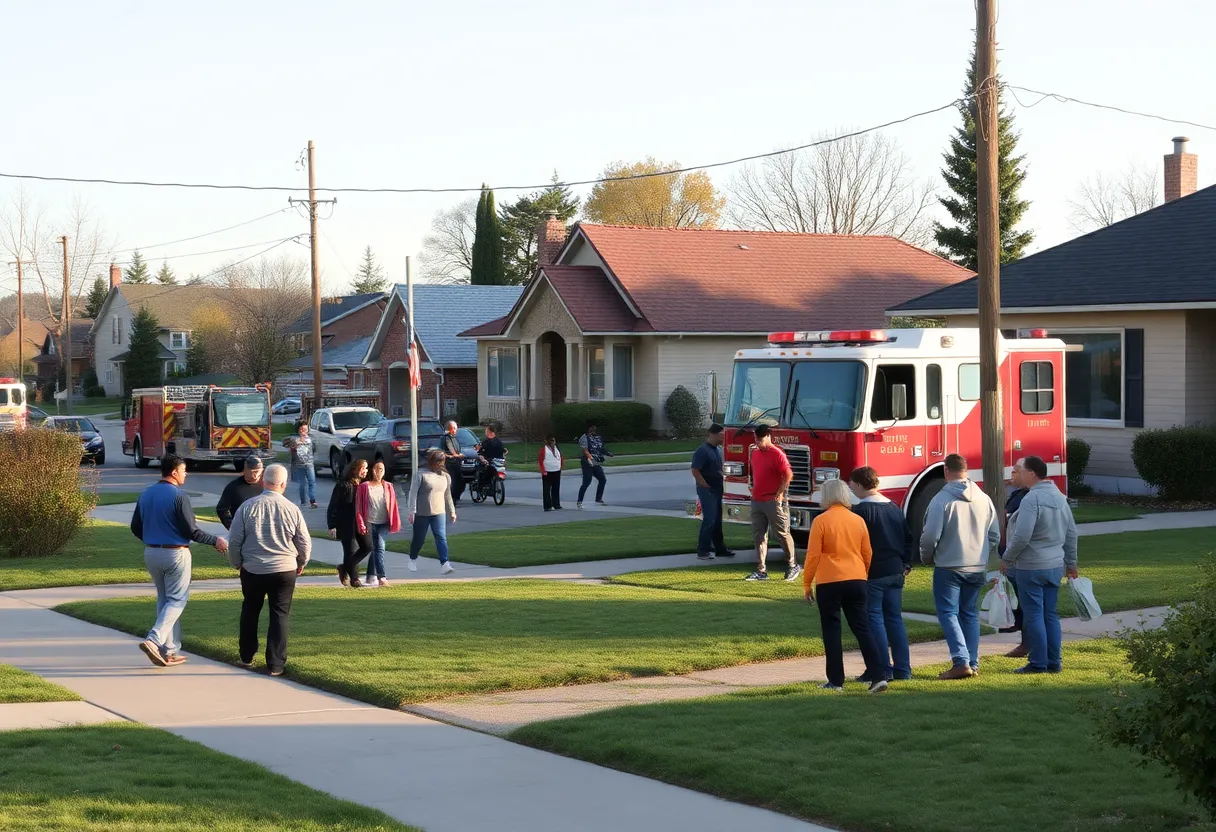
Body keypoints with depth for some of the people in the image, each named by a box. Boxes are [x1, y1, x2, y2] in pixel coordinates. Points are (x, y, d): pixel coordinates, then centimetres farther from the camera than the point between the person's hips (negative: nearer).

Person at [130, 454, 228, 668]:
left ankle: (169, 650, 14)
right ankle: (154, 640, -17)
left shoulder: (146, 495, 6)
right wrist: (215, 541, -3)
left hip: (151, 553, 7)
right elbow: (190, 530, -15)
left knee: (164, 599, 14)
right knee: (177, 600, 1)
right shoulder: (179, 496, -15)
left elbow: (136, 528, 12)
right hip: (175, 554, -7)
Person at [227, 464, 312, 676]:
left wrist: (236, 562, 17)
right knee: (280, 615, 7)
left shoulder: (247, 507, -7)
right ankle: (275, 664, 4)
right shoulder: (292, 509, -7)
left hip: (252, 570, 1)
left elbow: (235, 540, -2)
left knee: (250, 612, 19)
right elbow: (305, 543, 1)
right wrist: (301, 563, 21)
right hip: (284, 571, -1)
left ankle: (246, 657, 29)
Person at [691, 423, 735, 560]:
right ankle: (703, 551, -4)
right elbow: (695, 471, -19)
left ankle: (720, 549, 20)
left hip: (717, 491, 9)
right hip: (707, 491, -9)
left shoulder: (718, 450, 12)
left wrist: (722, 482, 14)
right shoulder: (702, 451, -15)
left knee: (717, 520, 13)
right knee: (709, 520, -9)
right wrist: (706, 486, -17)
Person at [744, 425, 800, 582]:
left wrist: (779, 494, -16)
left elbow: (788, 475, -15)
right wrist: (754, 490, 15)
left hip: (773, 502, -8)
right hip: (757, 501, 8)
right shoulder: (755, 453, 12)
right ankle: (761, 571, 9)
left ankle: (793, 566, 11)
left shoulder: (777, 454, -12)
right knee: (758, 536, 6)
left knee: (782, 534, -1)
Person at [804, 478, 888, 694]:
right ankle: (878, 675, -2)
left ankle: (836, 681, 6)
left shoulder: (821, 521, -8)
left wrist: (807, 583, 1)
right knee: (862, 628, 7)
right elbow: (867, 554, 12)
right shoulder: (858, 520, 6)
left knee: (831, 631, 5)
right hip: (856, 581, 4)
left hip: (829, 583, -4)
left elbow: (813, 555, -8)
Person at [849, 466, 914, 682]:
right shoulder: (894, 508, 13)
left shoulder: (861, 510, -11)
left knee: (874, 620, -2)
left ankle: (882, 670, -4)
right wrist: (906, 564, 18)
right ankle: (903, 669, 11)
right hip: (896, 571, 7)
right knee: (895, 618, 11)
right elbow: (909, 539, 16)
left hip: (872, 573, -7)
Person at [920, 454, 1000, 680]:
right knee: (970, 614, 15)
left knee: (948, 613, 0)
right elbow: (995, 536, 8)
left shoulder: (941, 499, -14)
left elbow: (930, 536, -15)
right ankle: (973, 664, 15)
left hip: (948, 567, -5)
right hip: (977, 568, 5)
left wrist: (927, 558, 4)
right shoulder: (984, 499, 3)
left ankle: (961, 661, -14)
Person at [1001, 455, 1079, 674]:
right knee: (1050, 615, 12)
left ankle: (1038, 663, 0)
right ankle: (1054, 663, 15)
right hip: (1055, 566, 8)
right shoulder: (1060, 498, 10)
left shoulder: (1031, 499, -17)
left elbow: (1022, 536, -22)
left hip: (1031, 567, -8)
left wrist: (1006, 559, -9)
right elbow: (1071, 533, 16)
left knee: (1034, 616, -2)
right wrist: (1071, 562, 24)